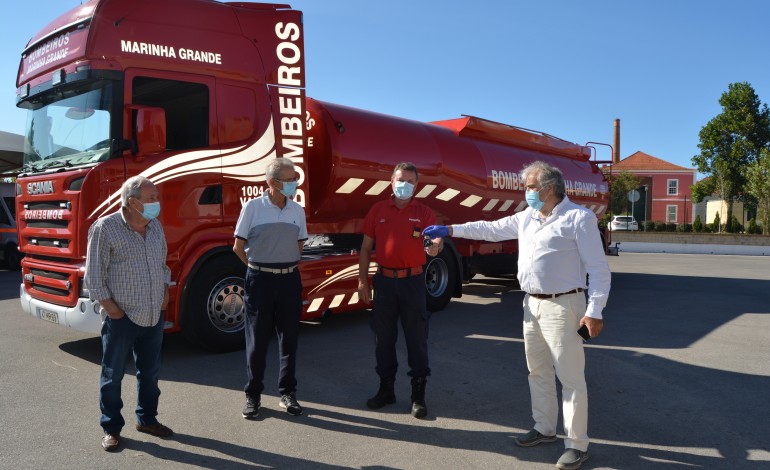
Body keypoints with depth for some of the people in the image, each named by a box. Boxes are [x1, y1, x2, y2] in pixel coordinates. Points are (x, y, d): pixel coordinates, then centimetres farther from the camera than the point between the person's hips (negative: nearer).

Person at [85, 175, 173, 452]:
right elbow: (94, 275, -11)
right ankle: (111, 428, 22)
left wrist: (165, 293, 9)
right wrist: (110, 308, -13)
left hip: (154, 316, 6)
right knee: (113, 375, 8)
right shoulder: (105, 228, -12)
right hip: (121, 318, -6)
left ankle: (147, 419, 32)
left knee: (150, 372, 16)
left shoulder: (155, 226, 7)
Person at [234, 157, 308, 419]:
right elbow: (238, 247, -1)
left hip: (289, 280, 4)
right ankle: (253, 396, 18)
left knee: (289, 337, 9)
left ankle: (287, 393, 22)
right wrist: (260, 268, 3)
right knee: (257, 339, 5)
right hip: (260, 280, -3)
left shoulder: (297, 211, 5)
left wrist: (287, 267, 9)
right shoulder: (253, 207, -6)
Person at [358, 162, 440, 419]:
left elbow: (433, 245, -7)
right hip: (384, 280, 2)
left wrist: (434, 248, -31)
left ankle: (419, 394, 13)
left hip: (412, 281, -2)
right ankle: (386, 388, 27)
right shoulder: (378, 210, 5)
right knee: (383, 336, 11)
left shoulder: (424, 213, 1)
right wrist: (362, 281, 2)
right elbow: (366, 248, 7)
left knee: (417, 337, 3)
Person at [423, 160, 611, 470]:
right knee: (538, 372, 18)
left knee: (571, 378, -1)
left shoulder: (579, 218, -11)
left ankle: (577, 444, 12)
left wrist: (594, 311, -19)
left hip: (562, 306, -8)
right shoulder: (526, 217, 11)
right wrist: (450, 230, 18)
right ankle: (544, 428, 34)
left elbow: (599, 269, -13)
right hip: (532, 305, 8)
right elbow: (491, 229, 20)